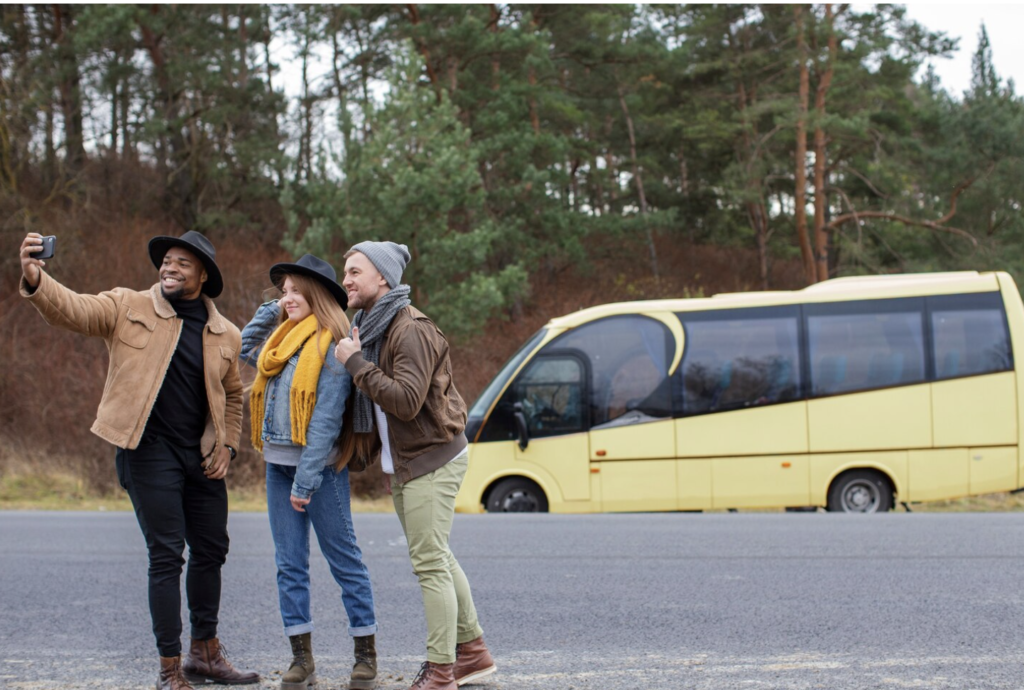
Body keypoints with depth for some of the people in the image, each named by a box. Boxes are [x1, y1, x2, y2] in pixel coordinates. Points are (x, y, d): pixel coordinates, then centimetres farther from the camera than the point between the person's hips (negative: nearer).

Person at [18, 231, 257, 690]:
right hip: (149, 451, -5)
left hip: (202, 456, 5)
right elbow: (71, 310, -15)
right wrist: (34, 278, -33)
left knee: (211, 551, 14)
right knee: (166, 557, -5)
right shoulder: (127, 308, -2)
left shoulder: (226, 336, 8)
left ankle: (205, 653, 32)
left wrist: (226, 446, 8)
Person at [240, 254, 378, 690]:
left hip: (319, 465, -8)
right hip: (278, 462, 8)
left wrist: (307, 479, -20)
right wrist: (270, 310, 16)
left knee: (343, 559, 1)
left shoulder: (332, 345, -11)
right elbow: (246, 349, 31)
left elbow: (326, 417, -16)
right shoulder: (281, 337, 12)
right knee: (289, 563, 7)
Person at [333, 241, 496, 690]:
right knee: (437, 559, 16)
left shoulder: (411, 330, -18)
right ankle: (472, 651, 27)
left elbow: (406, 401, -28)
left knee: (430, 563, -9)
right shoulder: (370, 327, 12)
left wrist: (355, 362, -23)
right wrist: (384, 462, 13)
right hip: (402, 464, 10)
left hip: (433, 460, -10)